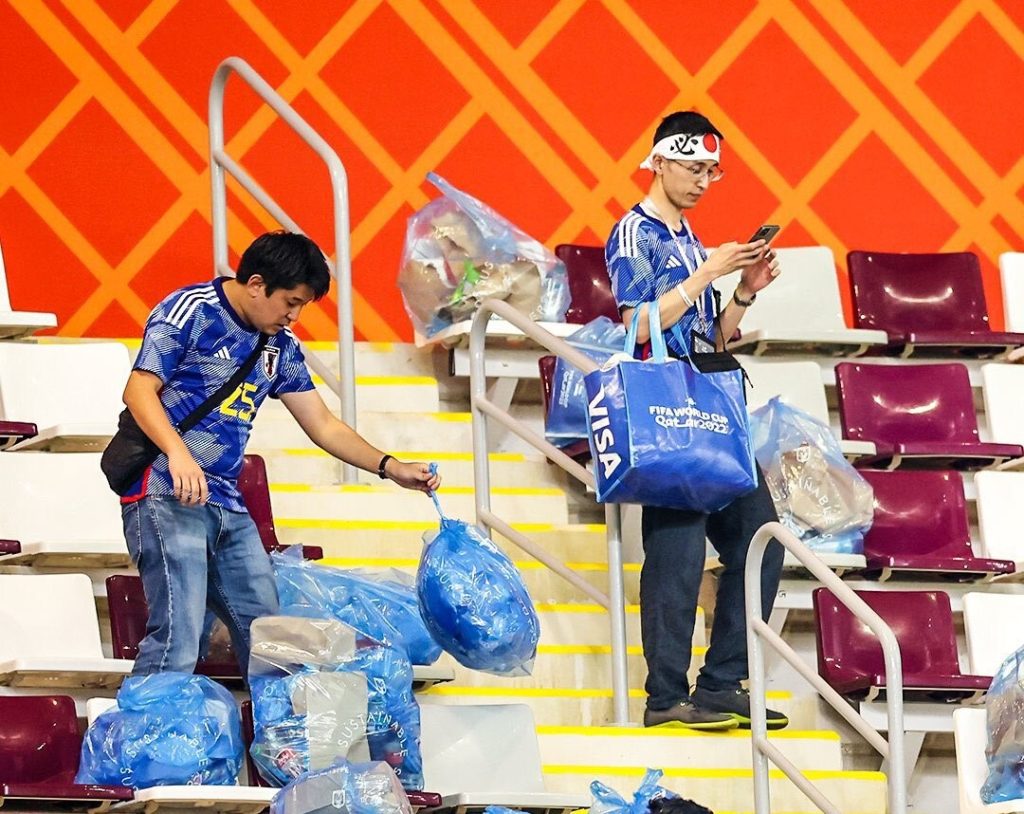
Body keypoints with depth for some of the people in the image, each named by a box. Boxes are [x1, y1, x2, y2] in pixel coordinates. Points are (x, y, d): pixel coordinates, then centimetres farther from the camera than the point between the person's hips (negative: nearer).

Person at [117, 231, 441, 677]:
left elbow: (322, 424, 21)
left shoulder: (280, 346, 16)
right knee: (178, 637, -17)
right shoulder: (190, 312, -6)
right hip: (167, 496, -8)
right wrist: (178, 452, -29)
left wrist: (390, 468, 10)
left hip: (229, 506, 8)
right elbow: (139, 390, -13)